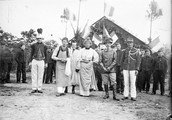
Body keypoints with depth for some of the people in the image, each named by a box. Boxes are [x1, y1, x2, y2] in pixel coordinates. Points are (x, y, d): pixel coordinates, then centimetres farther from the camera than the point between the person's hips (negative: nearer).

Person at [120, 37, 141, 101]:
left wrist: (137, 69, -9)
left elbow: (138, 61, -2)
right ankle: (126, 95, 12)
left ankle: (133, 96, 5)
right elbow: (122, 60, 12)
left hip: (133, 69, -2)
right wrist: (122, 69, 6)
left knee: (132, 83, -1)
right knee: (126, 83, 5)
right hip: (125, 69, 2)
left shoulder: (136, 51, -1)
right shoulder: (124, 51, 6)